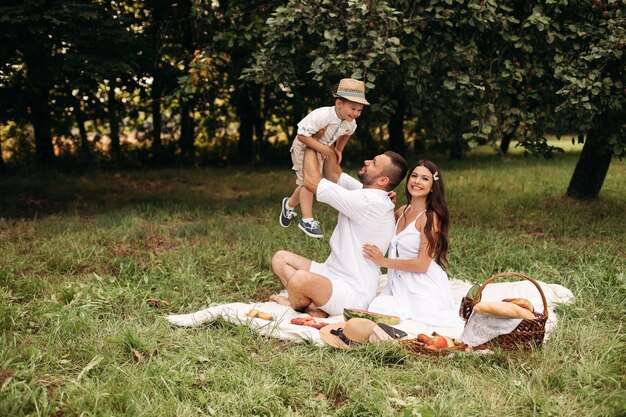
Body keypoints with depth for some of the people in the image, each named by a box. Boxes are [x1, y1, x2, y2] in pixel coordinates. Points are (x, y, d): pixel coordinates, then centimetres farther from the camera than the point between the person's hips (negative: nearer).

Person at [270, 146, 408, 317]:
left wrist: (310, 144, -7)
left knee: (300, 279, -36)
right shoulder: (367, 192, 6)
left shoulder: (369, 202, -24)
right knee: (281, 257, 7)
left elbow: (312, 182, -21)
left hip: (353, 295, -10)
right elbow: (333, 174, 17)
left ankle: (298, 305, -3)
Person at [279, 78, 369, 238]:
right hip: (304, 147, -7)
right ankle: (307, 220, -8)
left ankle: (289, 204, 40)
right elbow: (302, 135, -37)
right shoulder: (322, 116, -38)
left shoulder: (351, 123, -15)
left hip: (323, 150, 7)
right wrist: (323, 148, -38)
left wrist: (338, 150, 5)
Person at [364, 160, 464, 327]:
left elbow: (422, 264, -15)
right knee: (375, 307, -16)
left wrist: (383, 261, -14)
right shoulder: (402, 211, 9)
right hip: (399, 284, 6)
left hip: (423, 287, -6)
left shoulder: (430, 217, -11)